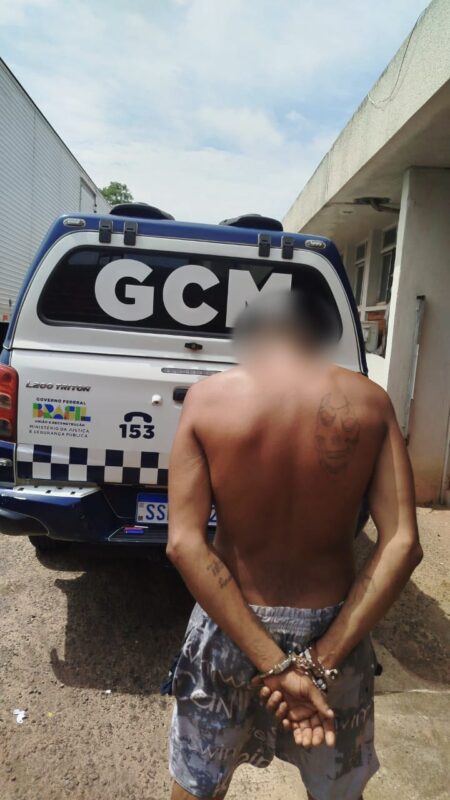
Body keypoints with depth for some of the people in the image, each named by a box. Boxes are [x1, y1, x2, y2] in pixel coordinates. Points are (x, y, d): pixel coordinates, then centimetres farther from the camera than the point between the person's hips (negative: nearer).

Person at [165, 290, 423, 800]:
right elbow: (402, 544, -15)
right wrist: (323, 661, -15)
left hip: (226, 629, 0)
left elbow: (184, 543, -18)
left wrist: (272, 663, -16)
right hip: (332, 629, 1)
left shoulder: (207, 397, -12)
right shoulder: (370, 402, -9)